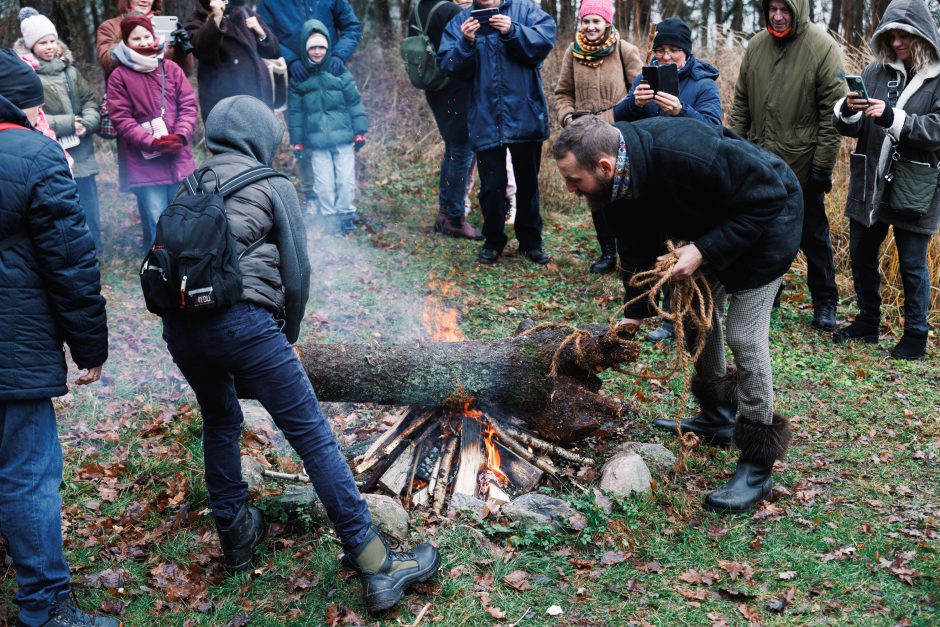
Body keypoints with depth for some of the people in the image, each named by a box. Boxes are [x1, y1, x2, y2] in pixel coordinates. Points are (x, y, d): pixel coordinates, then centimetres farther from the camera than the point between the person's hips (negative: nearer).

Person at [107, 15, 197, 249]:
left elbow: (188, 105, 5)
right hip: (144, 162, -4)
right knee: (157, 226, -3)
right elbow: (122, 119, -7)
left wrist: (180, 136, -11)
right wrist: (151, 142, -18)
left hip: (178, 158, 4)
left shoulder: (171, 68, 8)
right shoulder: (119, 76, -2)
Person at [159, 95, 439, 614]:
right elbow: (296, 272, 7)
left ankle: (235, 534, 38)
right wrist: (287, 334, 23)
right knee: (314, 437, -3)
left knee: (219, 421, 29)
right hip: (241, 319, -5)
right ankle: (376, 568, -2)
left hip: (178, 324, 6)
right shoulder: (273, 186, 9)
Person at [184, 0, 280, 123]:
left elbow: (274, 51, 13)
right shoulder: (196, 20, 5)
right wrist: (216, 18, -25)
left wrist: (260, 32, -4)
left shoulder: (244, 13, 14)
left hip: (257, 94, 3)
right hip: (221, 100, -3)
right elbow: (200, 49, -18)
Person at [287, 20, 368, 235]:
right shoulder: (298, 77, 3)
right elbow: (295, 111, 6)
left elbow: (354, 102, 5)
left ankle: (346, 216, 19)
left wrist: (359, 132, 2)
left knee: (346, 180, 3)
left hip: (343, 138, 0)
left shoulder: (339, 71, 2)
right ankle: (329, 219, 16)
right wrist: (297, 142, 4)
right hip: (316, 141, 0)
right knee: (324, 183, 3)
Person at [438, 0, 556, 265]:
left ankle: (531, 241, 26)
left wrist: (513, 32, -25)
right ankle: (493, 241, 22)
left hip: (525, 117, 0)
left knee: (528, 182, 13)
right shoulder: (459, 22, 6)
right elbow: (447, 64, -3)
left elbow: (546, 38, -12)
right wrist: (466, 44, -20)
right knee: (491, 186, 4)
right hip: (486, 120, 0)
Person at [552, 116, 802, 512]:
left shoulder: (683, 153, -40)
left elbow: (766, 197, -32)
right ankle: (716, 419, 35)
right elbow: (638, 250, 0)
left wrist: (704, 251, -33)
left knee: (744, 334, -12)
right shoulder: (617, 182, -14)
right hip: (712, 225, 8)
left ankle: (757, 466, -2)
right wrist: (634, 313, -3)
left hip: (765, 218, -8)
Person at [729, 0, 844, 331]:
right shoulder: (757, 46, 3)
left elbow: (833, 111, -12)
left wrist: (823, 164, -14)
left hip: (803, 165, -5)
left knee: (813, 236, 7)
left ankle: (824, 301, 21)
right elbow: (741, 103, 10)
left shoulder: (823, 47, -12)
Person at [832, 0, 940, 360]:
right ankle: (867, 323, 33)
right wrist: (848, 111, -19)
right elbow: (848, 127, 3)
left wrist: (892, 117, -30)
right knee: (861, 256, 15)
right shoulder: (876, 72, 5)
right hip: (869, 185, 5)